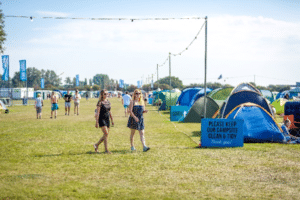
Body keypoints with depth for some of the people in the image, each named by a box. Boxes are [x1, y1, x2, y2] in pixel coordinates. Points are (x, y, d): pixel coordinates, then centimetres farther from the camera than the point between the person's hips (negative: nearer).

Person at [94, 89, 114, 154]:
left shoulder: (108, 102, 11)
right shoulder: (100, 102, -9)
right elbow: (98, 113, -13)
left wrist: (112, 120, 18)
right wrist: (97, 122, -17)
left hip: (107, 119, 7)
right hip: (101, 119, -7)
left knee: (106, 135, 8)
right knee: (106, 133, -14)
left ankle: (96, 145, 26)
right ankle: (106, 150, -8)